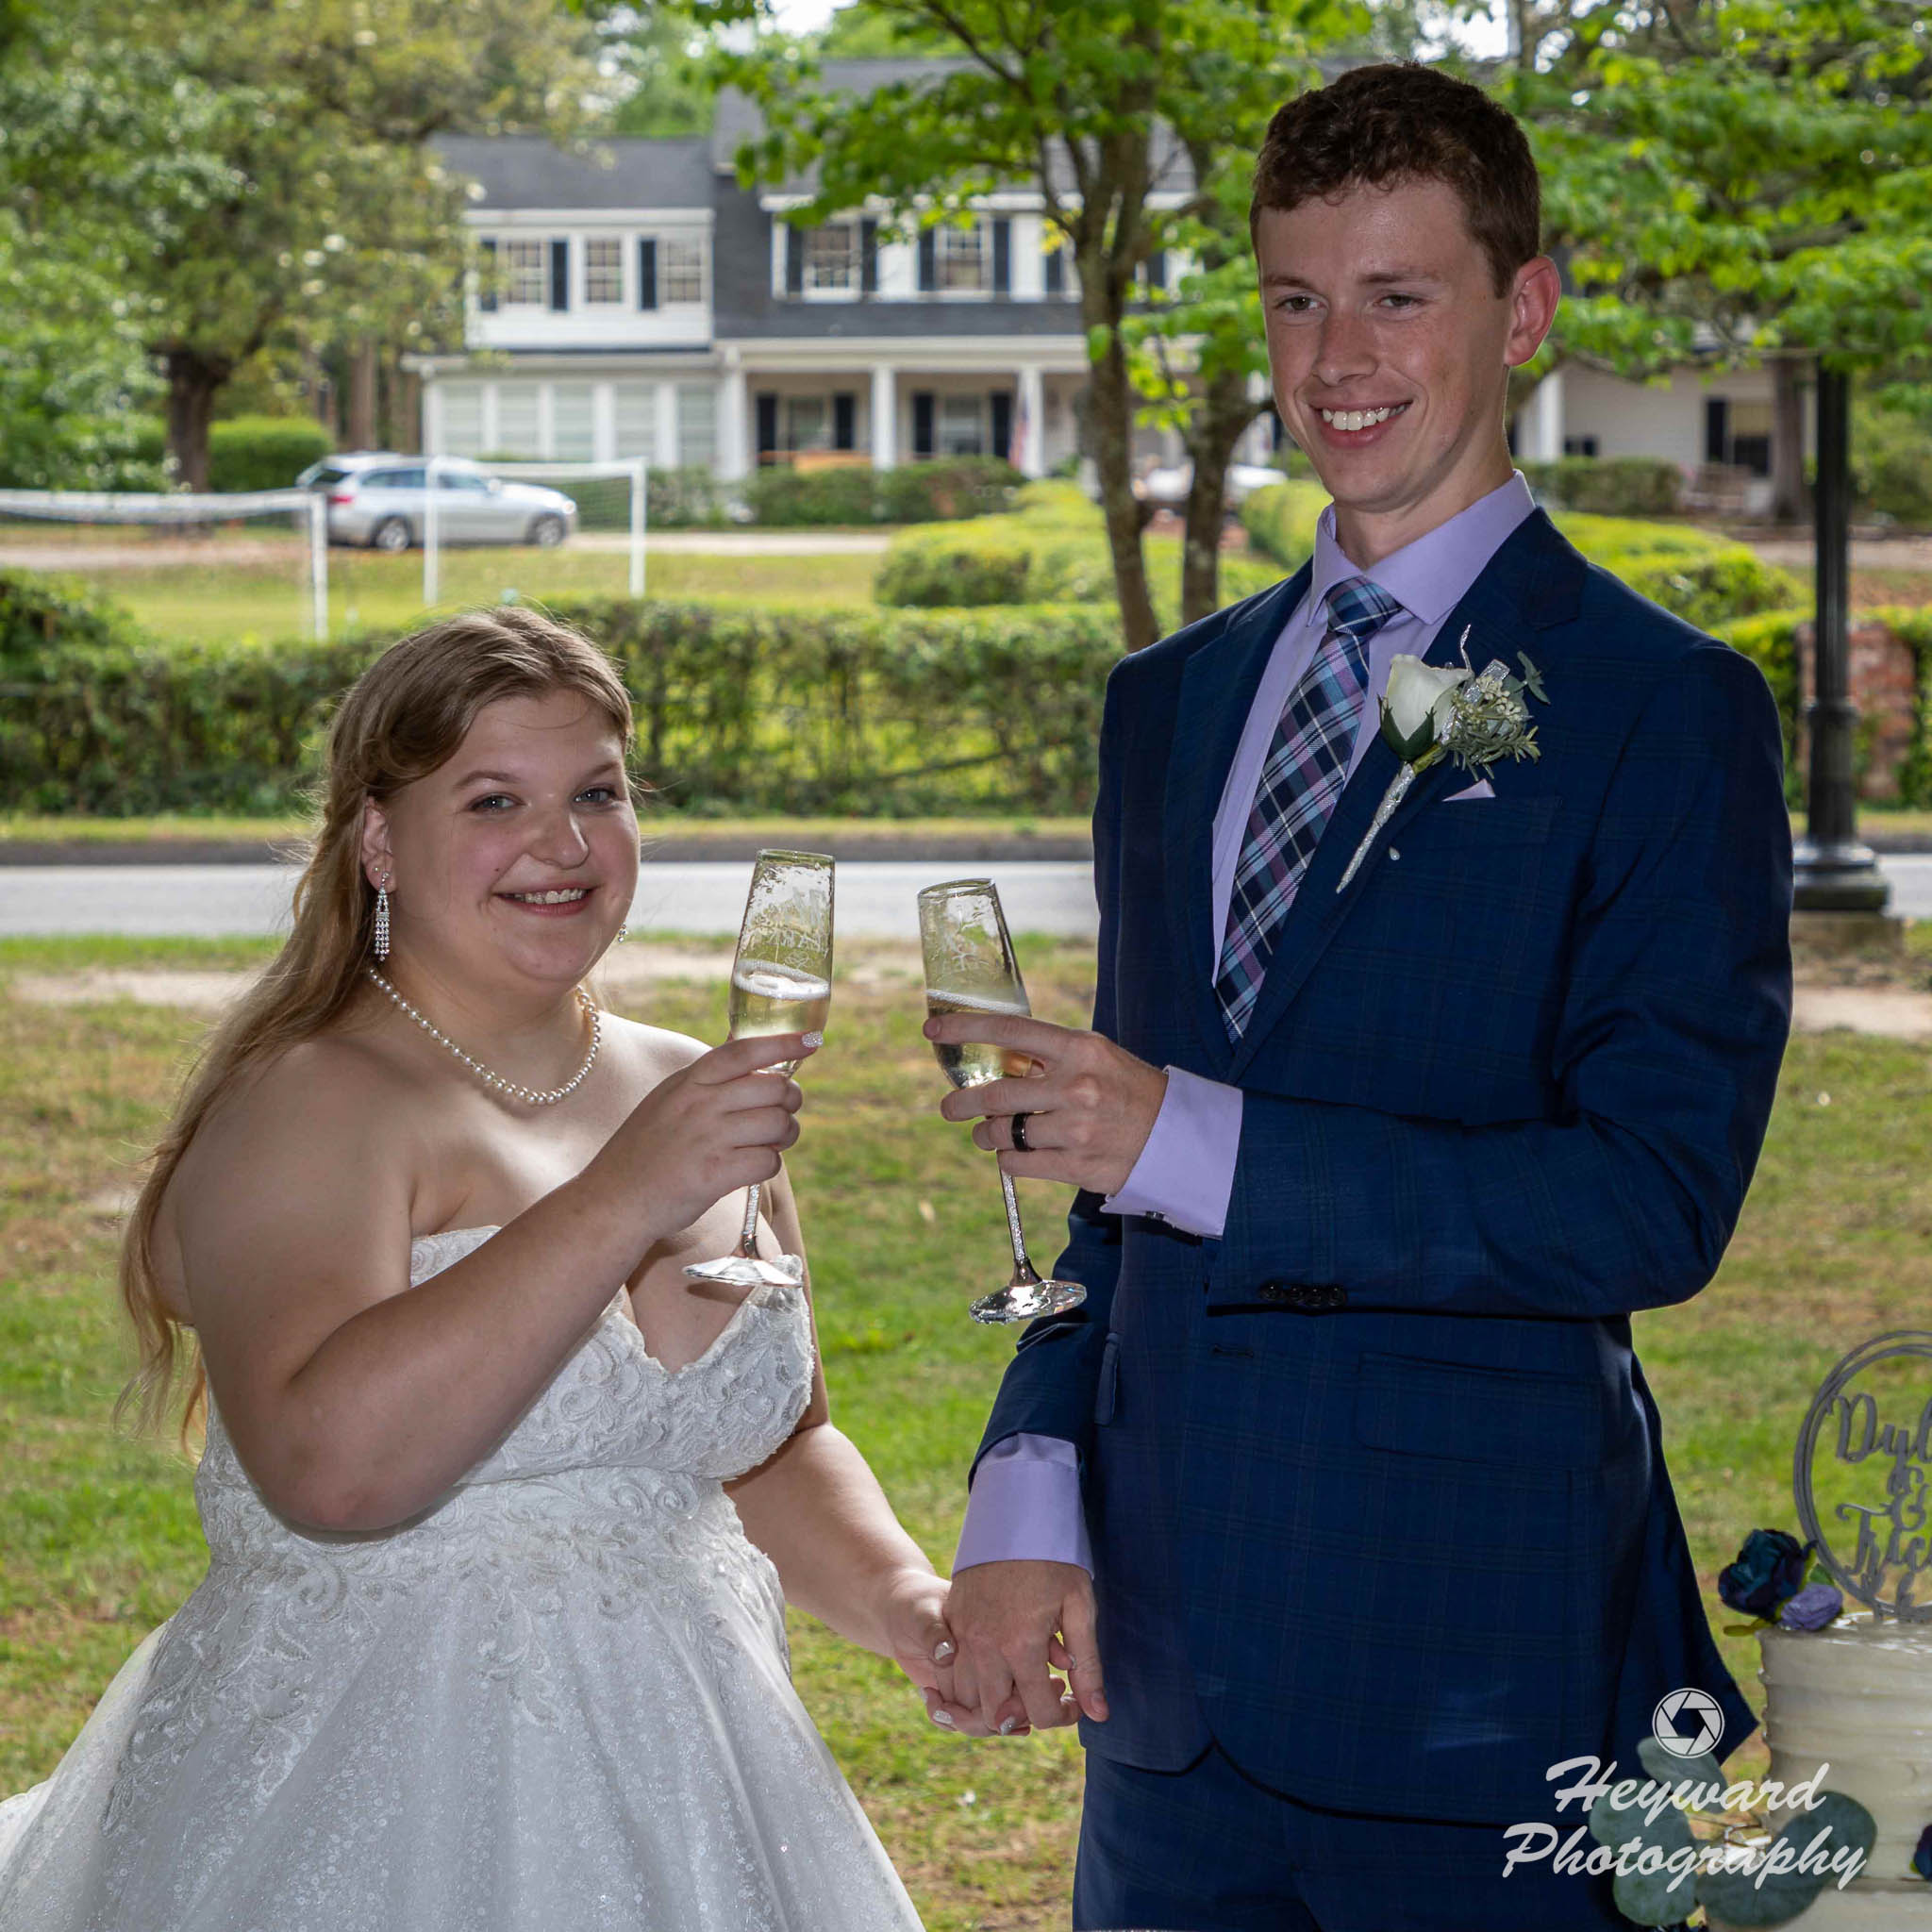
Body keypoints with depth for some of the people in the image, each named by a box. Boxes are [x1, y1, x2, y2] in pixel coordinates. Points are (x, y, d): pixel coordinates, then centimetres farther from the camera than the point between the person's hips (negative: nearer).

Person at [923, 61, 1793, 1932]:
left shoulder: (1664, 710, -6)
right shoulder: (1170, 703, 14)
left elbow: (1658, 1200, -15)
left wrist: (1198, 1145, -20)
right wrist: (1028, 1497, 3)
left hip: (1471, 1665, -5)